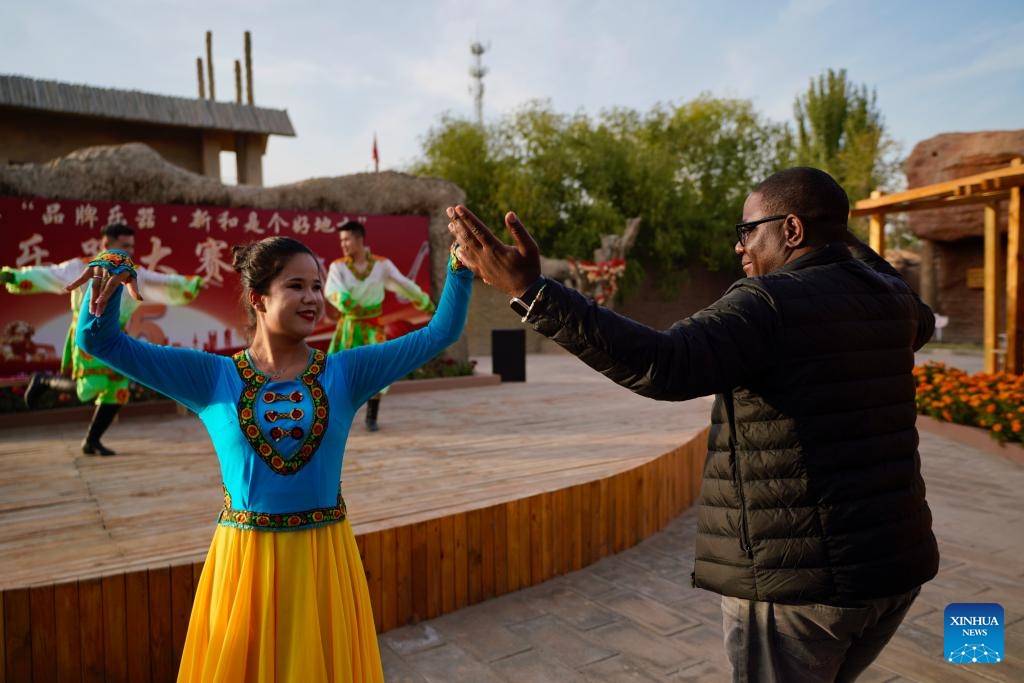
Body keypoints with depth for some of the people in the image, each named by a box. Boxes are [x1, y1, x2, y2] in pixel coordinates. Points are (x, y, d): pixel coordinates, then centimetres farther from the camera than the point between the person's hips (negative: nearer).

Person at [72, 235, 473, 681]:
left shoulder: (345, 373, -2)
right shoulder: (212, 377, -3)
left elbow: (441, 332, -4)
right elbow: (101, 341, -3)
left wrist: (460, 263, -14)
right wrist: (112, 271, -19)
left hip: (325, 558, 1)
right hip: (244, 558, 0)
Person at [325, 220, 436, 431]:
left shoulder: (382, 264, -6)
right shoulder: (337, 266, -9)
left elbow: (404, 285, 4)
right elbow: (331, 291, -25)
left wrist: (427, 304, 11)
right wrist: (347, 303, -47)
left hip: (372, 325, 0)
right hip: (348, 324, 0)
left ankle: (371, 417, 11)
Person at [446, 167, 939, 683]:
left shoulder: (771, 303, -17)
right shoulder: (890, 299, 6)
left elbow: (664, 366, -33)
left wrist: (530, 291, -37)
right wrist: (854, 251, 40)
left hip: (797, 575, -8)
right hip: (891, 564, 8)